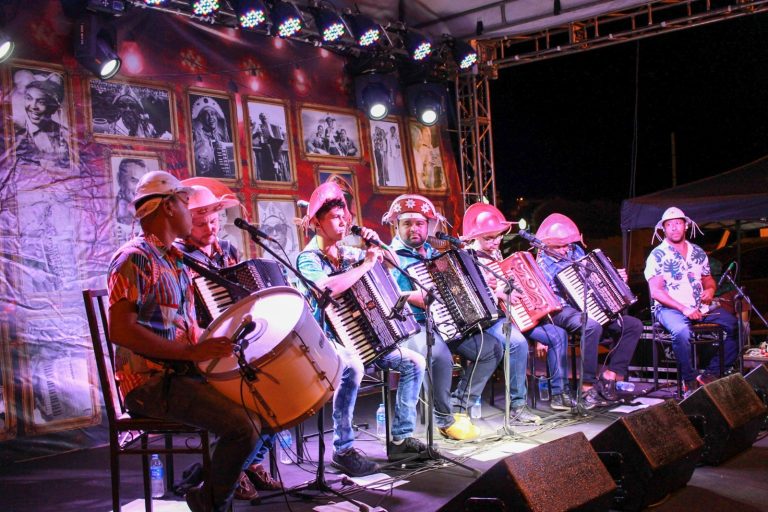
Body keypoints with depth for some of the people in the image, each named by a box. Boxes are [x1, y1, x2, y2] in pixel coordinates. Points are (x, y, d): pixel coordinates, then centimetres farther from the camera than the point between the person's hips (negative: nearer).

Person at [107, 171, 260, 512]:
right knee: (243, 426, -23)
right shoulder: (134, 258, -14)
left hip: (182, 372, 10)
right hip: (150, 383, -9)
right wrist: (191, 352, -25)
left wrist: (212, 345, 9)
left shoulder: (175, 258, 15)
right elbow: (120, 330, -23)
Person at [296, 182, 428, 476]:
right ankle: (343, 450, -25)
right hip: (326, 340, -7)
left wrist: (377, 246, 3)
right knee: (353, 367, -38)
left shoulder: (347, 253, 11)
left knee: (414, 362, -3)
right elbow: (328, 288, -32)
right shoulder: (308, 259, -9)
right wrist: (366, 264, -22)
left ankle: (401, 439, 3)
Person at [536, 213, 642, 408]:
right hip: (563, 312, -7)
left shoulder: (575, 251, 15)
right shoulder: (542, 263, -3)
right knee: (593, 326, -38)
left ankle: (609, 377, -7)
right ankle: (588, 388, -29)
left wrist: (616, 278, 11)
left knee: (634, 325, -4)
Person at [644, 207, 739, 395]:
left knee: (736, 325, -14)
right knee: (681, 331, -37)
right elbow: (656, 292, -10)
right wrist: (684, 309, -20)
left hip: (701, 307, 6)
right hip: (670, 308, -5)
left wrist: (710, 290, -1)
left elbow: (708, 279, 25)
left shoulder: (698, 253, 14)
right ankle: (690, 381, -19)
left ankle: (711, 374, -7)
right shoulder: (657, 255, -3)